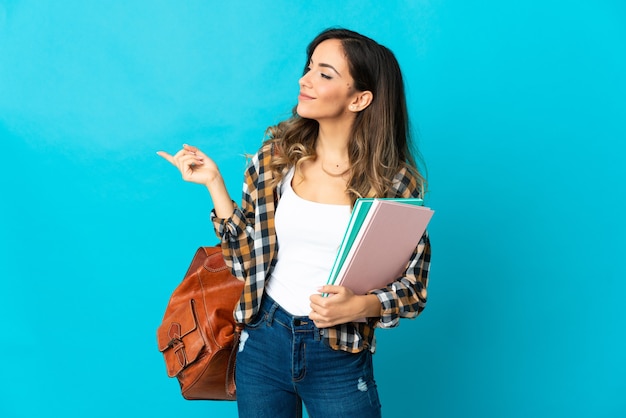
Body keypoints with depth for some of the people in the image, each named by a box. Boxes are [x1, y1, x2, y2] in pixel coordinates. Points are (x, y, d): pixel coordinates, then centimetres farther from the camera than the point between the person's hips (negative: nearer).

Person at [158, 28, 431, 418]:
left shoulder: (395, 182, -11)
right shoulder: (276, 155, -3)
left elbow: (413, 289, -5)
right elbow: (247, 260, -1)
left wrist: (360, 306, -23)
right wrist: (214, 183, -6)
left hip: (340, 358, -2)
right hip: (264, 341, 3)